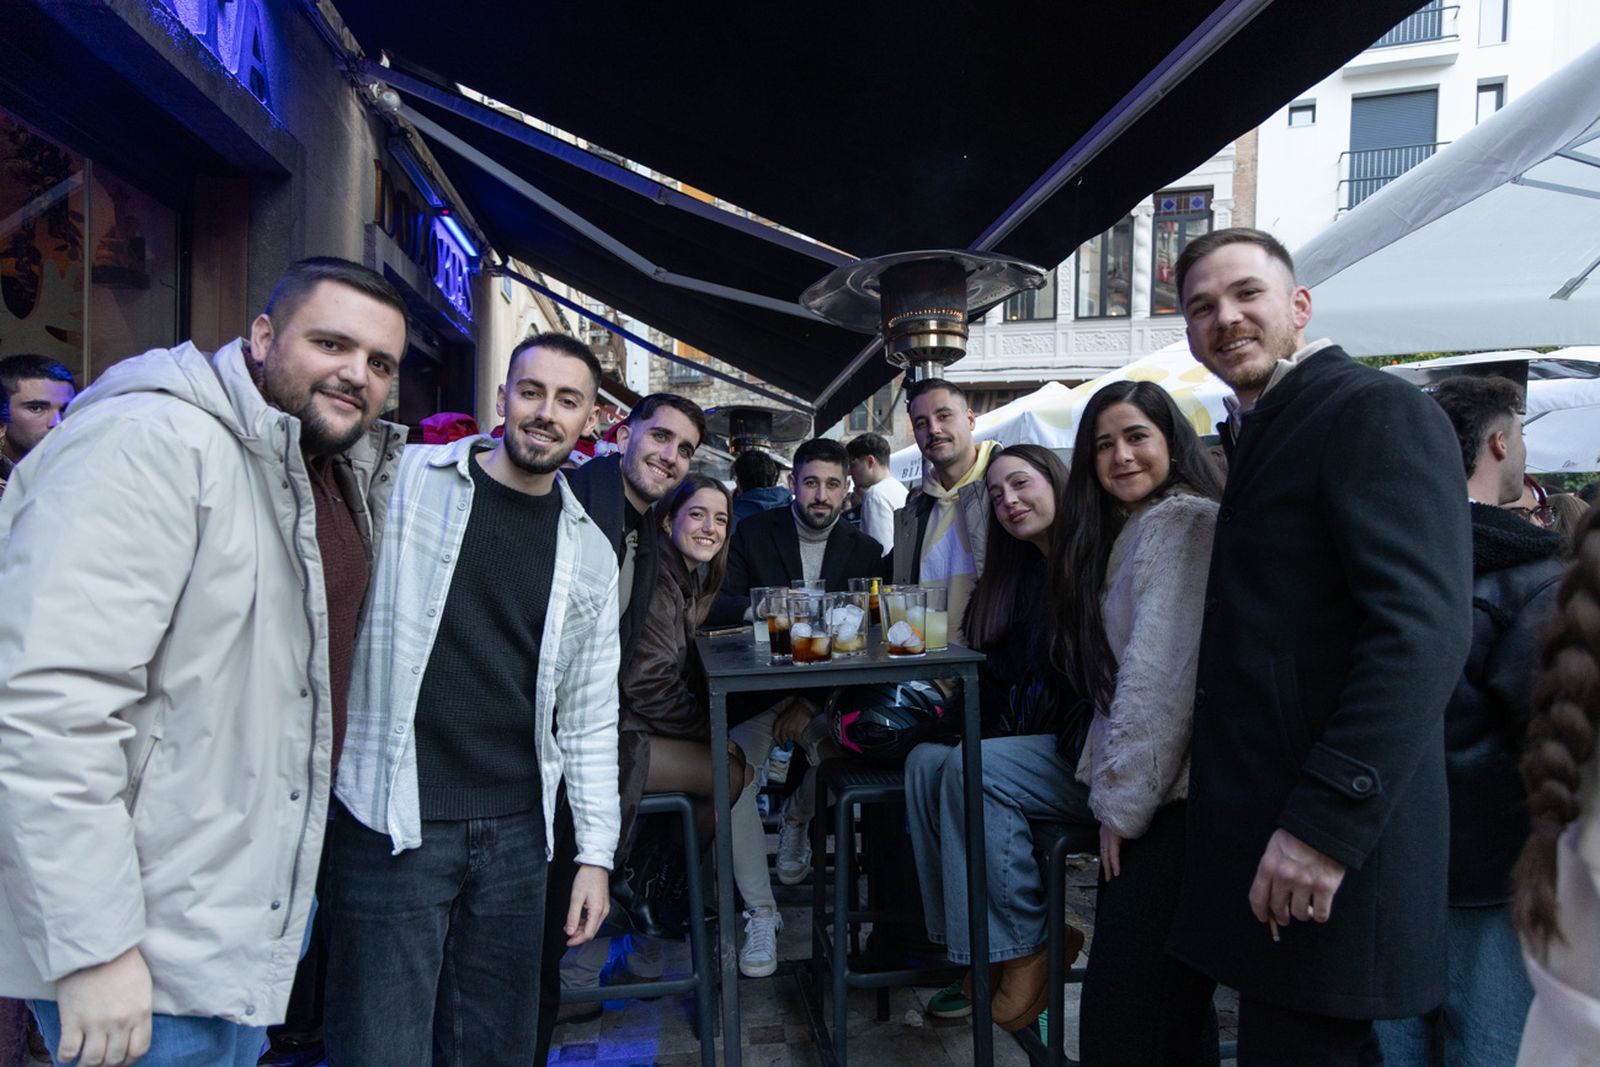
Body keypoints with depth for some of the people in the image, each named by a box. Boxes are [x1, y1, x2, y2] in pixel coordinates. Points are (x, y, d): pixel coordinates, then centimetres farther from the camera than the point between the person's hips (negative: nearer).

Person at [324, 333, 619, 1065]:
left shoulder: (590, 554, 6)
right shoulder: (399, 480, -4)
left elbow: (589, 716, 9)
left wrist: (595, 852, 7)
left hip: (516, 833, 4)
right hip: (392, 823, -3)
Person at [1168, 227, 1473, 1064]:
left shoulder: (1376, 411, -11)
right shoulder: (1250, 436, 16)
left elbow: (1423, 633, -22)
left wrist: (1327, 823, -25)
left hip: (1331, 842, -8)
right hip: (1255, 835, 8)